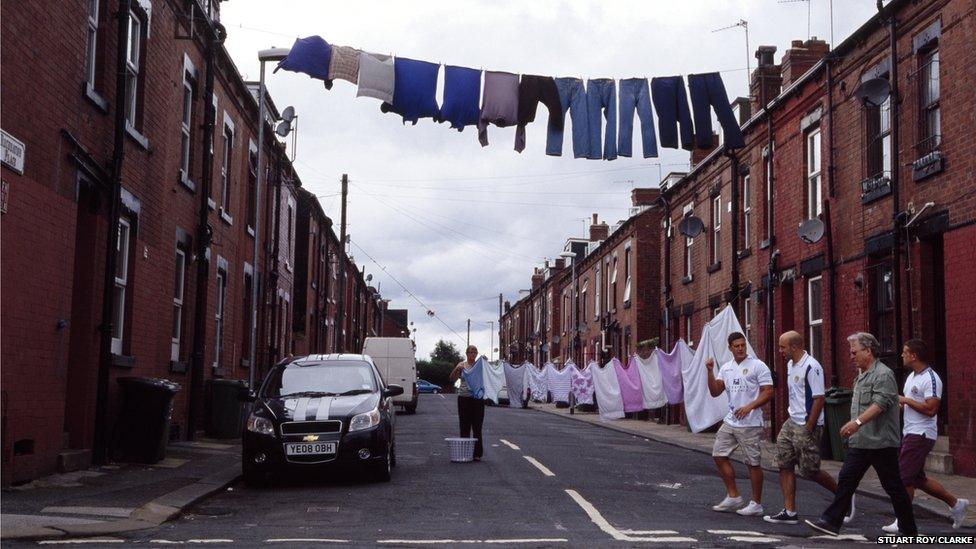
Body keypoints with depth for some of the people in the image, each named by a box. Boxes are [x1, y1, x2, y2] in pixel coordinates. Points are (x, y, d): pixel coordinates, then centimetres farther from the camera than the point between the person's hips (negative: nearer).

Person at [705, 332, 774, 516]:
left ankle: (756, 504, 10)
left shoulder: (758, 366, -8)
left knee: (753, 463, 0)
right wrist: (710, 372, -4)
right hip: (730, 421, 7)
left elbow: (768, 392, -12)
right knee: (719, 455, 8)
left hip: (751, 424, -7)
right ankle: (733, 497, 18)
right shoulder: (726, 368, 11)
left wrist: (749, 407, -22)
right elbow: (715, 392, 9)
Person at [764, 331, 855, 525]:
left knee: (810, 471, -1)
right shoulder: (790, 365, 11)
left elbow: (819, 398, -20)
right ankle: (789, 512, 9)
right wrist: (792, 418, 15)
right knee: (784, 465, 4)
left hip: (807, 427, -9)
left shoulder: (811, 367, -17)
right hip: (791, 422, 9)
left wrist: (809, 428, -19)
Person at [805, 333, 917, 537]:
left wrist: (857, 422, -35)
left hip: (881, 442, -9)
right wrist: (853, 428, 21)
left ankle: (909, 530, 15)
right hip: (859, 442, 9)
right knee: (846, 480, 2)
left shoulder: (883, 374, -14)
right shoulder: (861, 375, 16)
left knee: (893, 487, 2)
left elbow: (880, 404, -26)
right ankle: (831, 522, 2)